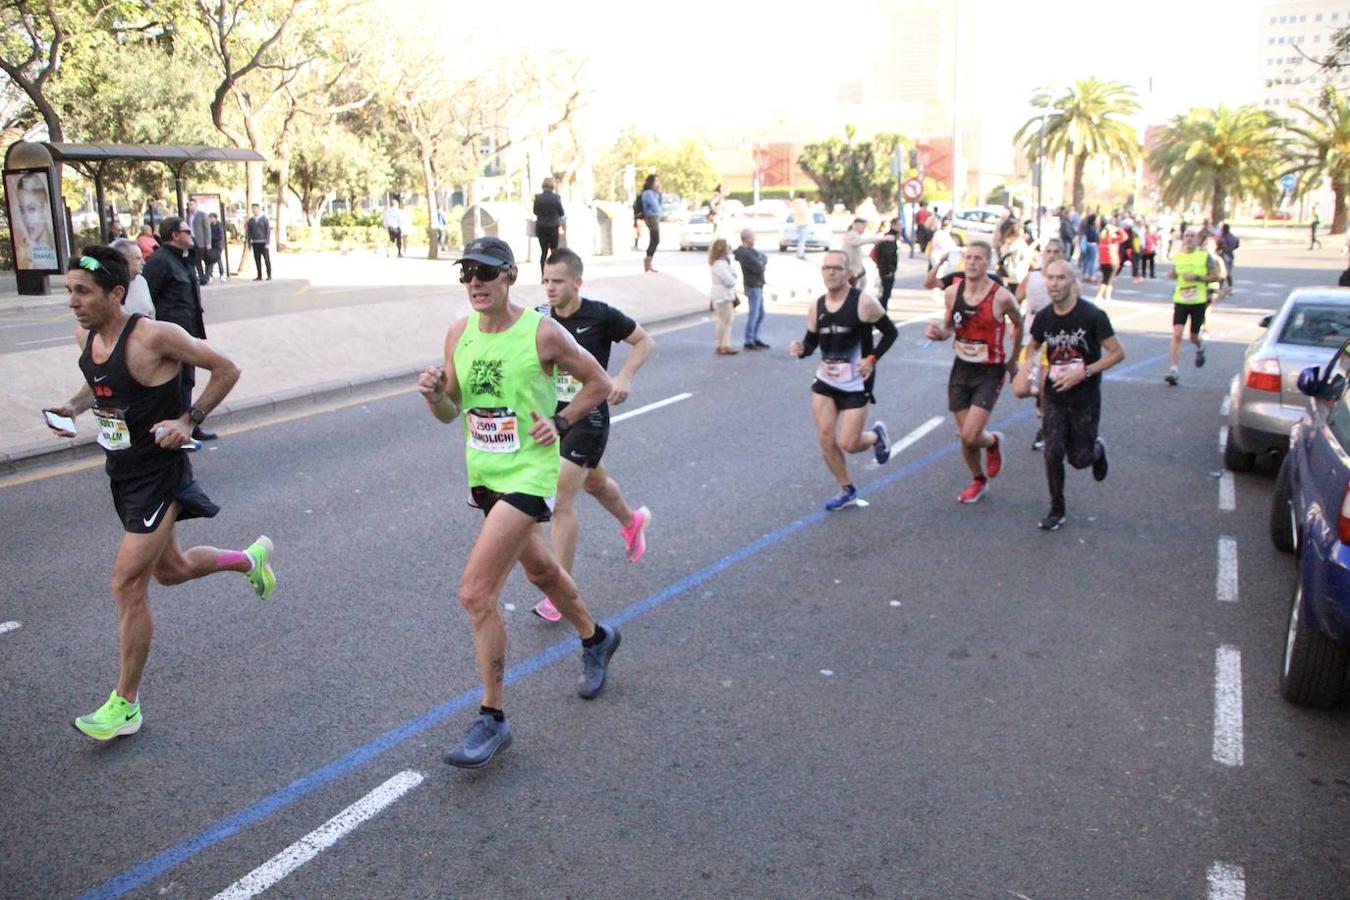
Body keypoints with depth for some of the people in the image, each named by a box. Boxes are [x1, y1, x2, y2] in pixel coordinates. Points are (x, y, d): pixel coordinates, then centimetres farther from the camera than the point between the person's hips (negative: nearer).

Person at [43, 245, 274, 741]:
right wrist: (74, 406, 1)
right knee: (171, 570, 22)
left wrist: (188, 420, -19)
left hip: (158, 474, -8)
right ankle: (250, 558, 50)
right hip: (122, 472, 8)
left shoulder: (154, 336, -21)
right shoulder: (86, 337, 1)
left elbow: (226, 370, -14)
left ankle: (125, 704, 7)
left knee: (128, 584, -7)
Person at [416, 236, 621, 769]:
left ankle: (492, 720, 1)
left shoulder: (543, 333, -15)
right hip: (482, 475, 7)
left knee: (475, 593, -14)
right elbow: (451, 413, 7)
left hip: (528, 475, -7)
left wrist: (561, 423, -12)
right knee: (540, 569, 25)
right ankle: (595, 639, 52)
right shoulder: (459, 332, 1)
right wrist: (434, 394, -14)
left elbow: (599, 383, -1)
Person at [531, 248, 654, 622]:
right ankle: (633, 521, 58)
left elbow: (644, 341, -2)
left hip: (588, 417, -6)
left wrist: (625, 376, -17)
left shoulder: (600, 315, -15)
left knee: (561, 500, -11)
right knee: (594, 482, 27)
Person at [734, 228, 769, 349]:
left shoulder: (749, 250, 12)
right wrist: (762, 262, -3)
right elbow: (758, 268, -24)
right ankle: (748, 341, 2)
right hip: (753, 287, -10)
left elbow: (764, 257, 12)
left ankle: (755, 339, 22)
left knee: (760, 314, 15)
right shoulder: (745, 253, -20)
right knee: (754, 314, -4)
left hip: (757, 286, 10)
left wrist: (762, 261, -10)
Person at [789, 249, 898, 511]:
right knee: (825, 440, 3)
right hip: (825, 381, 5)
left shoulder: (864, 302, -15)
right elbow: (811, 342, 9)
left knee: (848, 444, -5)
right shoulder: (816, 306, 1)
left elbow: (890, 332, -6)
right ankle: (847, 490, 23)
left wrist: (872, 359, -16)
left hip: (856, 384, -5)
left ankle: (876, 435, 30)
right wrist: (800, 349, -13)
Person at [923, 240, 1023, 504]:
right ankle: (978, 480, 36)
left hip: (990, 373, -4)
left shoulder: (1001, 297, -16)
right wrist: (938, 333, -12)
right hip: (961, 368, 4)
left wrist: (1013, 360, 13)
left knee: (969, 436, -15)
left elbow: (1019, 325, 4)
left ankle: (993, 442, 22)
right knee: (964, 435, 11)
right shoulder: (952, 292, -4)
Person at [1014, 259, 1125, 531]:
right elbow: (1033, 346, 17)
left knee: (1079, 459, 4)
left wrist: (1084, 372, -22)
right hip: (1055, 397, 3)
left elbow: (1117, 353, -11)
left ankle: (1098, 450, 42)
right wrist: (1025, 369, -2)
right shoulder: (1044, 318, -3)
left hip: (1085, 398, -3)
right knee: (1053, 455, -4)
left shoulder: (1093, 316, -16)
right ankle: (1056, 511, 14)